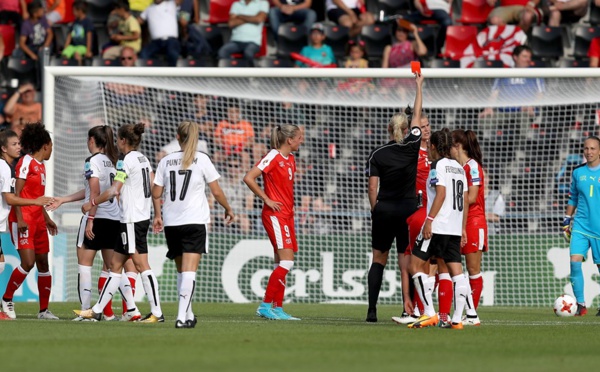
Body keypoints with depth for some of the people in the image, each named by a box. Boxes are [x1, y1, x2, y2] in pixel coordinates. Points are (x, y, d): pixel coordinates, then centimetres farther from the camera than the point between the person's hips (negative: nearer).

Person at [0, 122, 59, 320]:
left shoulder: (41, 165, 17)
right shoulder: (26, 162, -9)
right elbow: (17, 193, -13)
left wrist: (47, 219, 25)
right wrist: (19, 219, -20)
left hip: (38, 220, 9)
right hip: (24, 219, -9)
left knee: (43, 262, 5)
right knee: (28, 262, -16)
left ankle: (44, 309, 9)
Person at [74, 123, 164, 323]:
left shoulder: (126, 160, -13)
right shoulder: (143, 159, 13)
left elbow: (114, 190, -19)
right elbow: (153, 188, 16)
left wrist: (92, 203, -7)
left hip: (132, 220, -9)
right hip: (142, 217, 9)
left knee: (142, 265, -8)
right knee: (115, 264, 11)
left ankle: (157, 312, -9)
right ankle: (97, 310, 14)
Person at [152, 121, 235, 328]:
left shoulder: (166, 161, 6)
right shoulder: (201, 159, -2)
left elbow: (156, 194, 7)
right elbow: (216, 192, -1)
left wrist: (157, 215, 23)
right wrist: (228, 210, 15)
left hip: (171, 223, 3)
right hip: (195, 221, -3)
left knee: (182, 270, 16)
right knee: (189, 270, -10)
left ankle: (187, 315, 21)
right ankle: (182, 316, -21)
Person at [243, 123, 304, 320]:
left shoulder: (291, 159, 14)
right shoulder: (273, 157, -12)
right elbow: (248, 178, -18)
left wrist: (291, 211, 17)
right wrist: (267, 199, -15)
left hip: (286, 215, 9)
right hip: (274, 214, -9)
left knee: (282, 264, 8)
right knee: (286, 262, -15)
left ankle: (277, 308, 11)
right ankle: (265, 305, -11)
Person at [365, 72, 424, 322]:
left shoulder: (377, 155, -1)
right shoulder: (412, 147, -3)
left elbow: (372, 188, -3)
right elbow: (417, 115, 8)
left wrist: (375, 210, 8)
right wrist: (419, 86, 18)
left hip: (383, 210, 0)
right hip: (407, 209, 0)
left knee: (378, 260, 7)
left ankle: (372, 310, 1)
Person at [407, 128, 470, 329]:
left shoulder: (438, 165, -5)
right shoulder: (459, 167, 17)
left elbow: (441, 193, -17)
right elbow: (465, 200, 16)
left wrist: (430, 219, -19)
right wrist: (462, 228, 19)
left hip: (438, 226, -8)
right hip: (455, 228, 8)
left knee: (415, 264, -1)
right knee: (456, 271, 3)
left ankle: (429, 313, -9)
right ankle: (457, 319, -3)